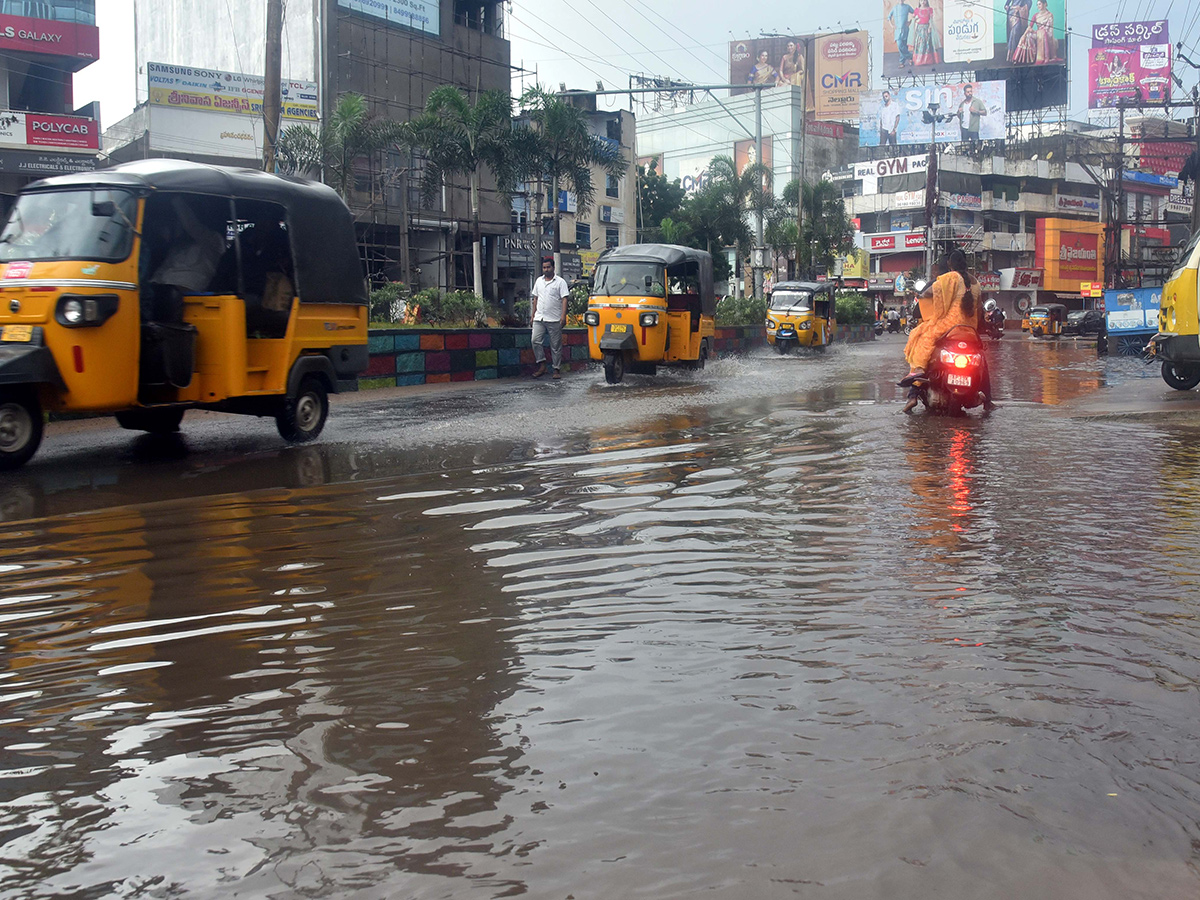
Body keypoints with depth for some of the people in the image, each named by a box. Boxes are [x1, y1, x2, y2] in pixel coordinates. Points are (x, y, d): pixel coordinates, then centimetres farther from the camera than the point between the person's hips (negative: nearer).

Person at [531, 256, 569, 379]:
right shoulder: (539, 281, 15)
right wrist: (533, 314, 16)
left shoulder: (560, 282, 0)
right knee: (536, 341, -11)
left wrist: (563, 315, -17)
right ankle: (542, 366, -3)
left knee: (556, 346, 0)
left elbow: (564, 299, -6)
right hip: (539, 318, 4)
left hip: (554, 320, -4)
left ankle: (556, 370, 7)